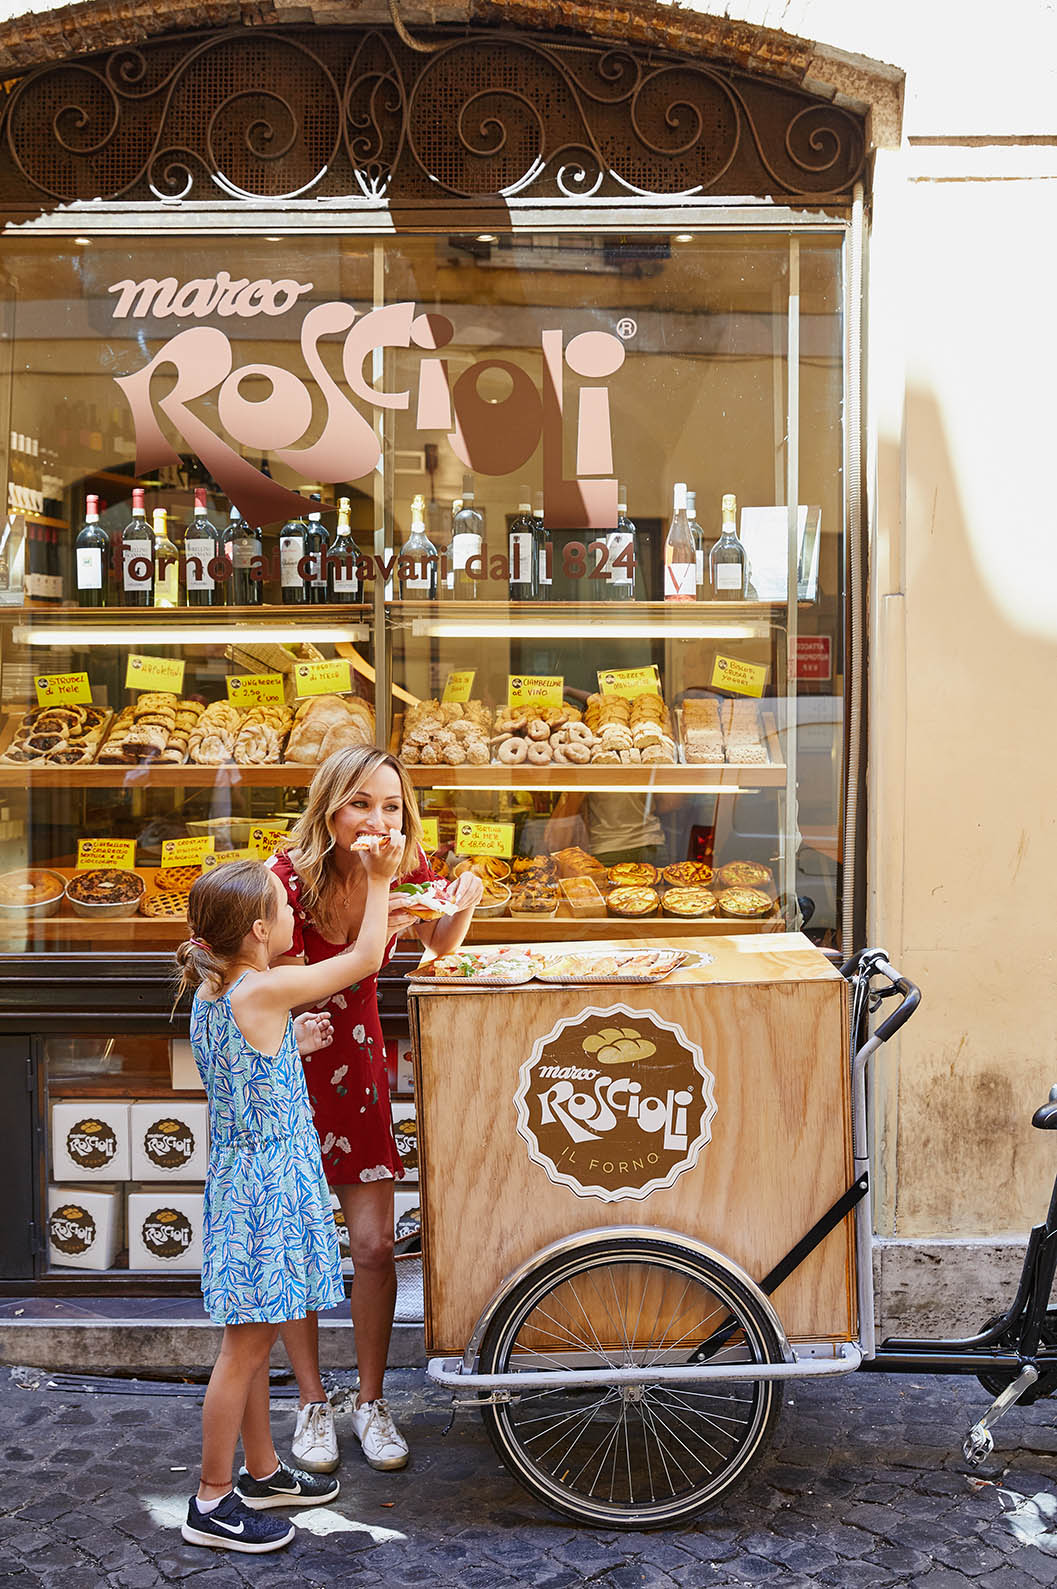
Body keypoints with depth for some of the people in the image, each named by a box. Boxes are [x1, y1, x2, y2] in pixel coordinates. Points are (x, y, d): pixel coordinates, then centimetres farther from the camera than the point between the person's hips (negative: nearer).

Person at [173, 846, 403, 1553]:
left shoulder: (210, 994, 4)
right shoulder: (264, 992, -22)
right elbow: (365, 956, -14)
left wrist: (291, 1042, 8)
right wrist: (378, 881, -3)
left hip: (242, 1176, 9)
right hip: (267, 1183, -9)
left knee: (256, 1338, 20)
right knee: (245, 1347, 3)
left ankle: (262, 1471, 35)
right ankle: (213, 1503, 15)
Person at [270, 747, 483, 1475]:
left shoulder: (403, 867, -11)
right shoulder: (288, 877, -24)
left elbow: (440, 948, 6)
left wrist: (465, 904, -17)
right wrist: (372, 942, -35)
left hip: (356, 1060, 3)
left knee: (374, 1244, 2)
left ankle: (372, 1401, 21)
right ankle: (313, 1403, 25)